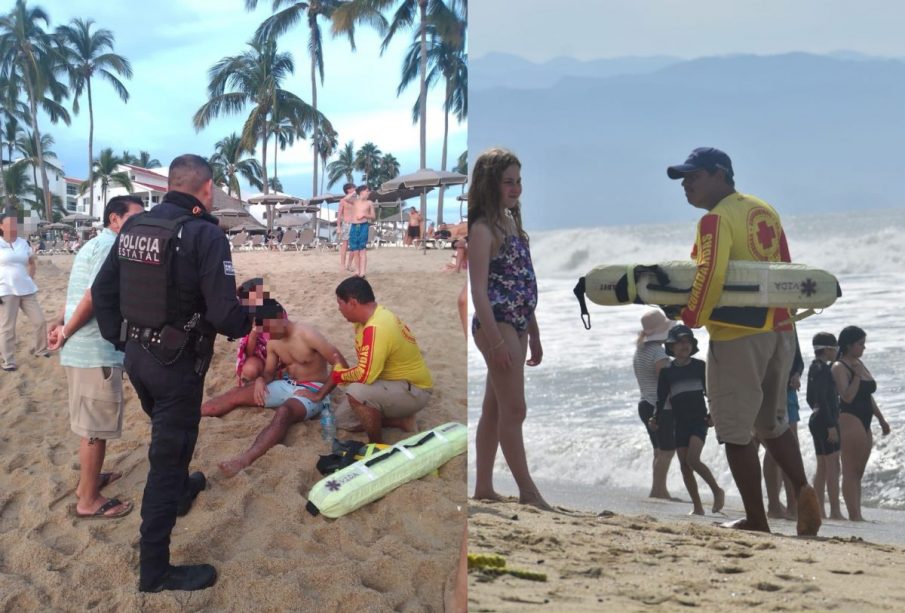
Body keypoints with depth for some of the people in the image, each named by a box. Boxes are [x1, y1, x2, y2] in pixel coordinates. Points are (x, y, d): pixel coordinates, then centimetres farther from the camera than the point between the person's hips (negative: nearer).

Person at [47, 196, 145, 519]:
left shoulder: (96, 244, 18)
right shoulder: (112, 246, -15)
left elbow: (79, 291, 16)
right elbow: (94, 296, -23)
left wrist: (61, 322, 3)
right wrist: (65, 333, -14)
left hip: (84, 347, 10)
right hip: (97, 349, -10)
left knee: (91, 421, 23)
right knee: (96, 425, -2)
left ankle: (89, 479, 36)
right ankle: (88, 501, 6)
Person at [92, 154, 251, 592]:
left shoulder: (133, 227, 4)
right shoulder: (205, 234, -19)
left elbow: (102, 292, 7)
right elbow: (223, 313, -23)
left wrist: (119, 340, 17)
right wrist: (247, 322, -2)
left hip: (136, 356, 7)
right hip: (177, 362, -7)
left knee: (169, 435, 32)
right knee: (168, 456, 2)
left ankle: (180, 488, 59)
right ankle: (155, 571, 10)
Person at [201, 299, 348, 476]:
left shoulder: (307, 336, -19)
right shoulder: (273, 342, 4)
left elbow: (341, 365, -20)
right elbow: (269, 371, 11)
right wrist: (261, 380, -14)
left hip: (313, 390, -9)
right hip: (287, 385, 9)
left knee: (283, 412, -40)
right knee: (235, 394, -4)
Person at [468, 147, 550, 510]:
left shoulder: (511, 223, 16)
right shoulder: (482, 229, -10)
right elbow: (479, 290, -17)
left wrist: (534, 334, 19)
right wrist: (496, 340, -22)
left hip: (516, 325, 9)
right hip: (496, 324, -9)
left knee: (494, 409, 12)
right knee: (514, 409, -6)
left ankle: (483, 487, 19)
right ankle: (528, 491, 0)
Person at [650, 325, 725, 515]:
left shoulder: (699, 366, 3)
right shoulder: (666, 371, 6)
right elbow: (661, 397, 7)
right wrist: (656, 418, -6)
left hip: (699, 419, -3)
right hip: (679, 422, 3)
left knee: (692, 459, -20)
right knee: (684, 465, 2)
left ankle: (717, 490, -1)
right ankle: (697, 506, 10)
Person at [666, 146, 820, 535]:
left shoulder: (716, 219, -11)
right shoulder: (766, 211, 14)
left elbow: (711, 273, -24)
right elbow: (785, 270, 17)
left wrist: (692, 318, -13)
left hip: (737, 335, -8)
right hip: (780, 328, 8)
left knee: (736, 432, 2)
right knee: (772, 423, 21)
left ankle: (756, 520, 5)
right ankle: (803, 491, 3)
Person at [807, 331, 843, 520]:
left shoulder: (814, 367, 15)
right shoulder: (822, 369, -14)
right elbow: (821, 399, -21)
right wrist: (831, 425, -22)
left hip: (817, 420, 10)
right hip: (826, 421, -10)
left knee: (822, 468, 11)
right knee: (833, 467, -9)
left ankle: (819, 510, 12)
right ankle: (835, 511, -9)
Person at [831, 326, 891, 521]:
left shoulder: (860, 364, 17)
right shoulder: (840, 367, -9)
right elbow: (847, 397, -20)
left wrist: (881, 419, 22)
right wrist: (857, 375, -22)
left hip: (864, 422, 9)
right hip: (850, 419, -9)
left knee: (858, 472, 7)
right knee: (851, 471, -10)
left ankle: (856, 514, 8)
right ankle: (854, 514, -13)